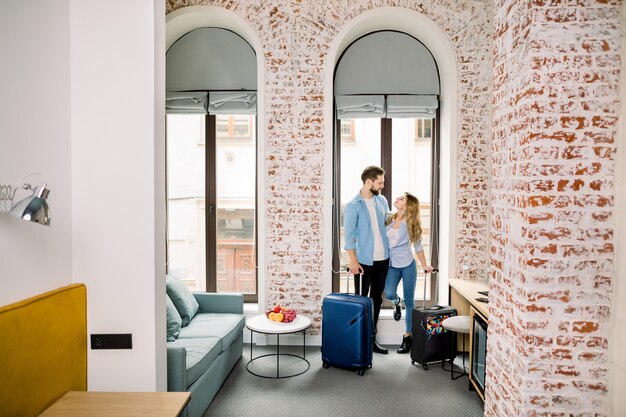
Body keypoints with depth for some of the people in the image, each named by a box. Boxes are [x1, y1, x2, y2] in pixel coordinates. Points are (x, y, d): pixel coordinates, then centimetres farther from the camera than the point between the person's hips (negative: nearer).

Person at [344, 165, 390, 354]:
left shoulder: (382, 200, 6)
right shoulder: (353, 206, -11)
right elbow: (349, 235, -12)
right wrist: (353, 261, -16)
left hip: (383, 259, 6)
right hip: (364, 261, -6)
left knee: (377, 300, 13)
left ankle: (371, 338, 25)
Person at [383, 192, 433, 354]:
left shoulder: (410, 224, -6)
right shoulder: (388, 219, 1)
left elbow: (418, 246, 3)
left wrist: (425, 265, 3)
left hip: (408, 264, -2)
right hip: (392, 264, 2)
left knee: (409, 301, 2)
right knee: (389, 294, -17)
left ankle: (407, 337, 14)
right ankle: (397, 303, 23)